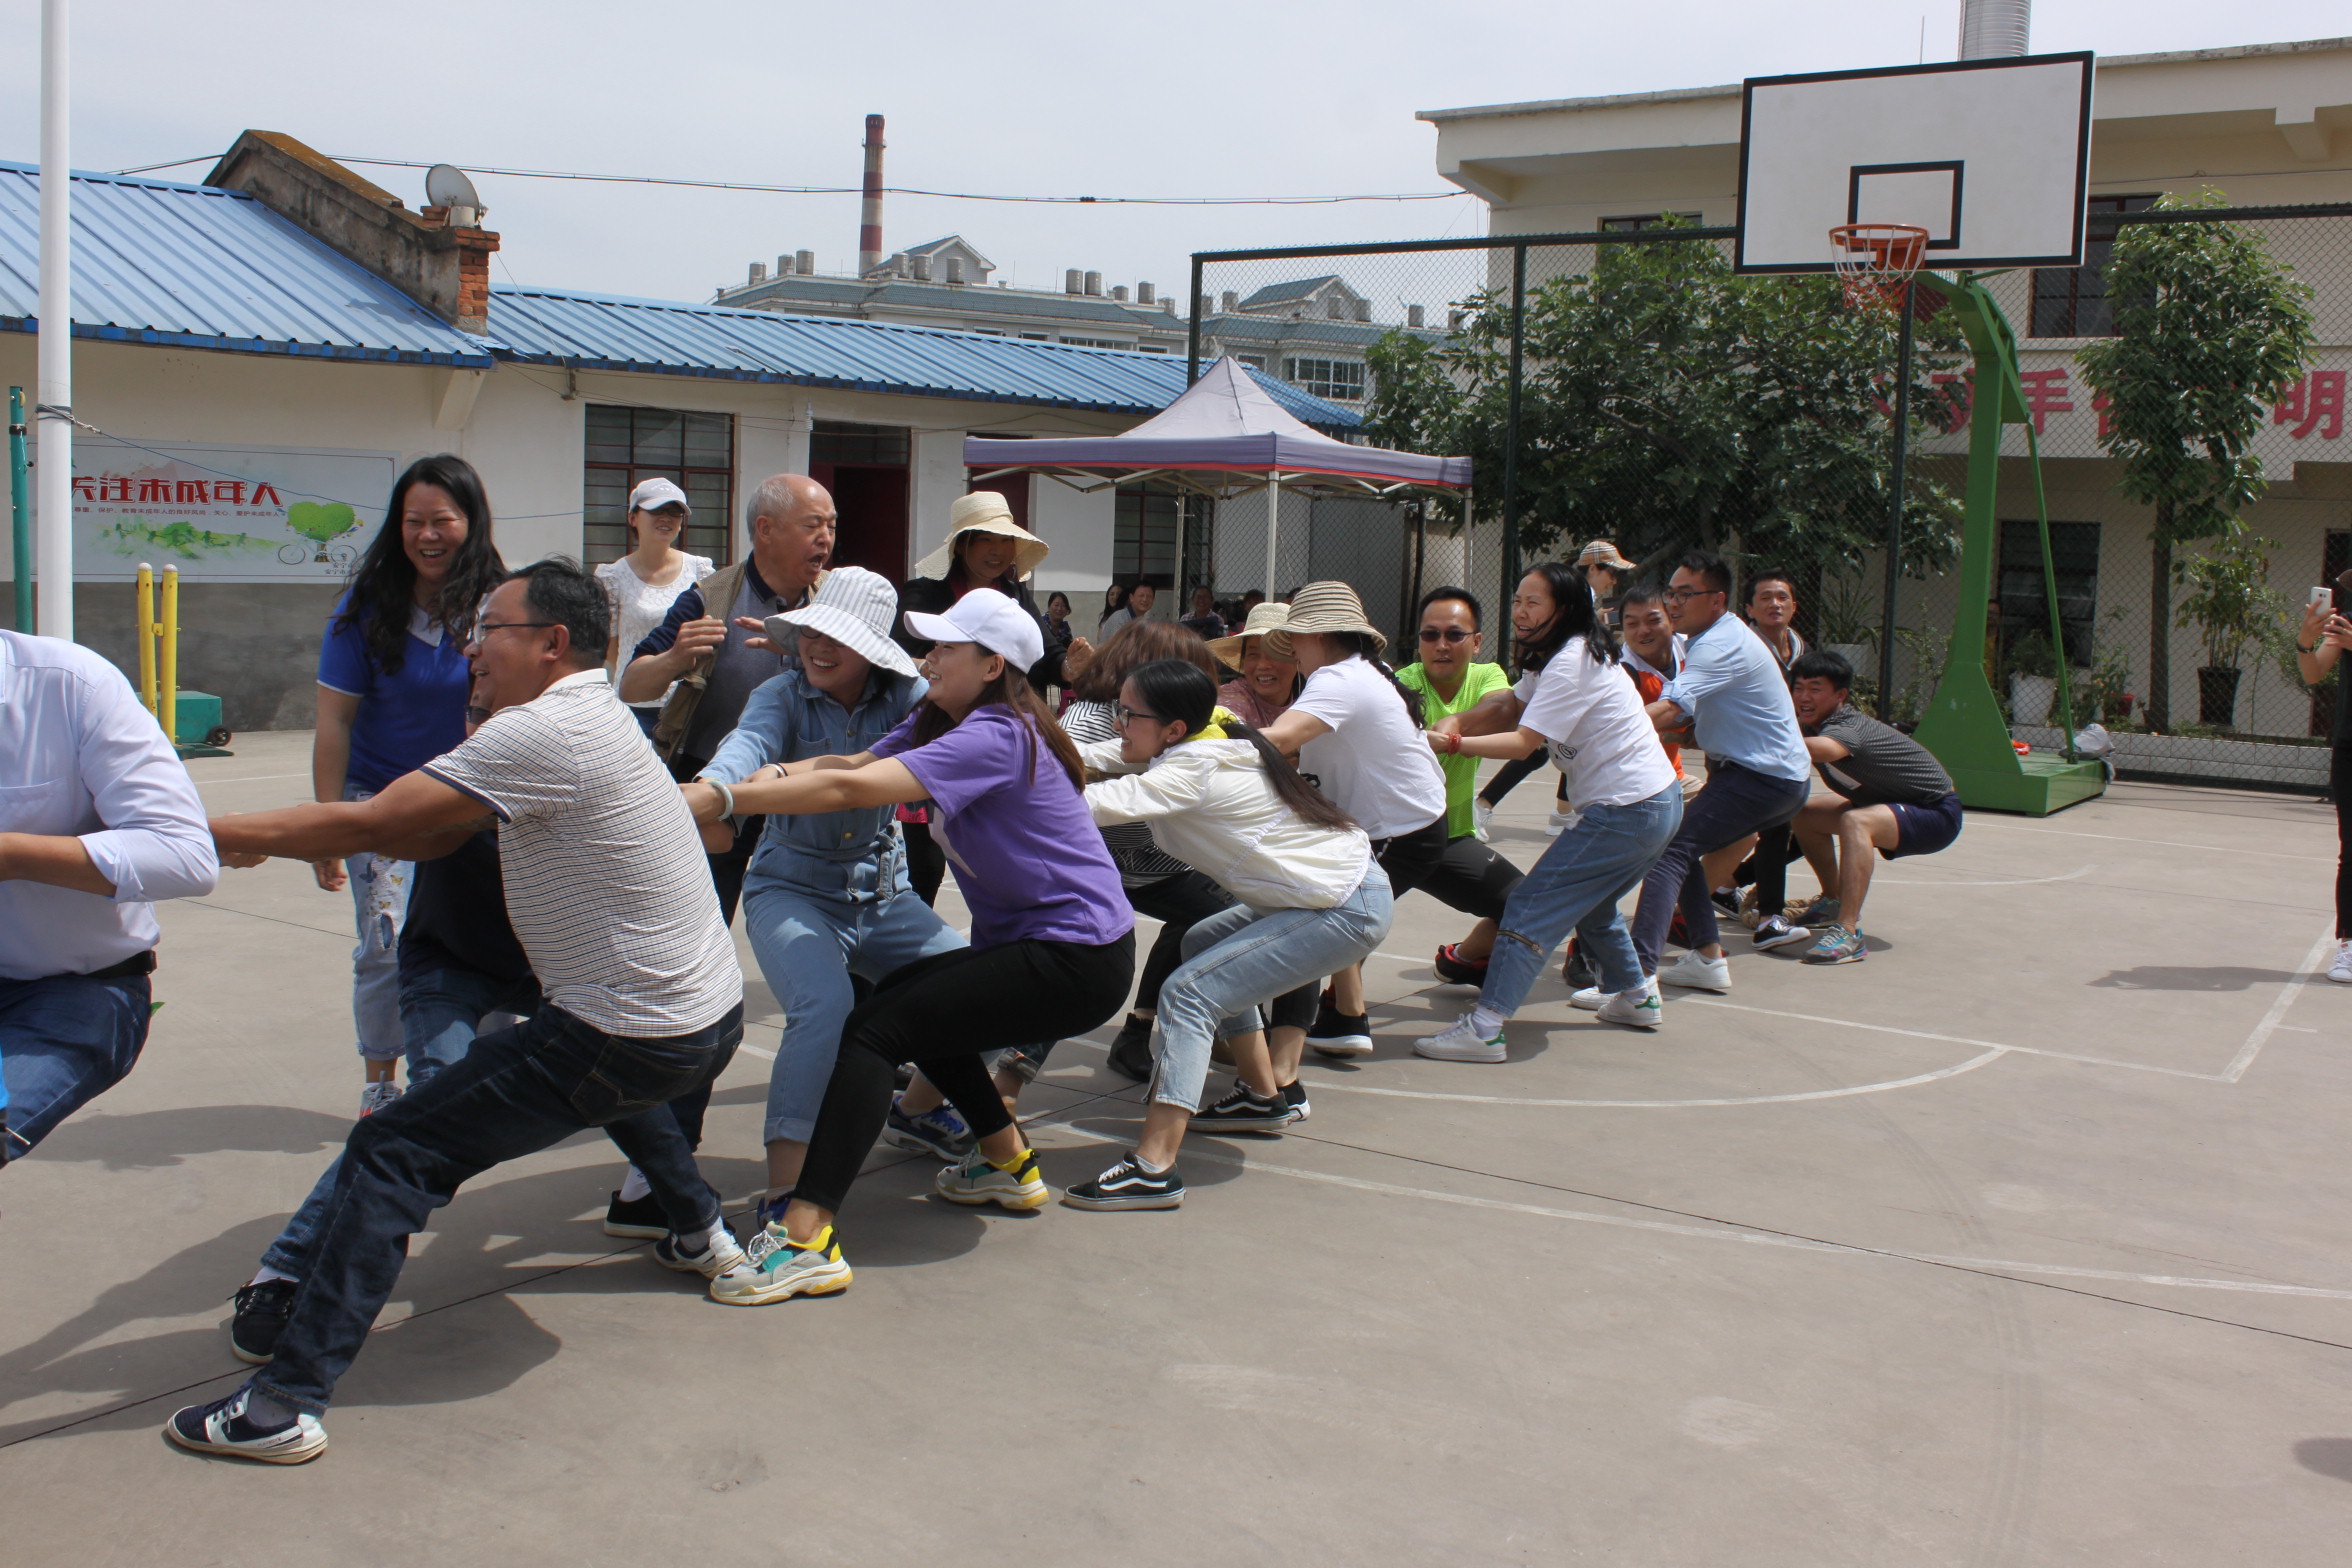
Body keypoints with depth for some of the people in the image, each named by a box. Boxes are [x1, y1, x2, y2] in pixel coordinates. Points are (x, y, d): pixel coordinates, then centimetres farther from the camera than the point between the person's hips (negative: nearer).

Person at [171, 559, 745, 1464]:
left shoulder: (545, 731, -17)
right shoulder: (589, 716, 14)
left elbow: (371, 824, -18)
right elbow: (429, 839, 12)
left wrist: (210, 832, -9)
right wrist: (269, 837, 2)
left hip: (638, 1042, -10)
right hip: (714, 1017, 10)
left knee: (394, 1152, -7)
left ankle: (286, 1403, -8)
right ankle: (698, 1231, 48)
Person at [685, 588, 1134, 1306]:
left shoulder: (995, 737, -19)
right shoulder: (937, 721, 12)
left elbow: (851, 791, -28)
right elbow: (852, 764, 0)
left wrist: (721, 801, -26)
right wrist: (751, 782, -16)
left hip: (1077, 960, -11)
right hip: (1030, 943, 11)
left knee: (876, 1028, -17)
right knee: (906, 998, 27)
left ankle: (806, 1235, -23)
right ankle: (1009, 1164, 36)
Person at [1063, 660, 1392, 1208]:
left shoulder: (1193, 770, -22)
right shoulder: (1190, 744, 5)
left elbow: (1101, 804, -33)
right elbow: (1096, 757, 5)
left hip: (1348, 911, -10)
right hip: (1329, 888, 10)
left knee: (1189, 992, -16)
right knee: (1205, 944, 26)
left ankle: (1153, 1170, -24)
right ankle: (1262, 1098, 32)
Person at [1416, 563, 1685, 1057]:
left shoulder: (1572, 664, -18)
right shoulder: (1563, 655, 14)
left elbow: (1525, 741, -22)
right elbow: (1512, 706, 7)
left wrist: (1451, 743, -24)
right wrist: (1457, 721, -10)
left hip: (1626, 812, -11)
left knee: (1531, 906, -13)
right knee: (1591, 905, 29)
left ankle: (1484, 1028, -18)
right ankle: (1637, 998, 42)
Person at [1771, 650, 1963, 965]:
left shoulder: (1849, 728, -33)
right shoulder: (1811, 724, -5)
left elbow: (1822, 749, -55)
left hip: (1936, 813, -9)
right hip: (1890, 803, 9)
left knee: (1854, 821, -36)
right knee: (1804, 813, 11)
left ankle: (1848, 934, -40)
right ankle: (1834, 902, 30)